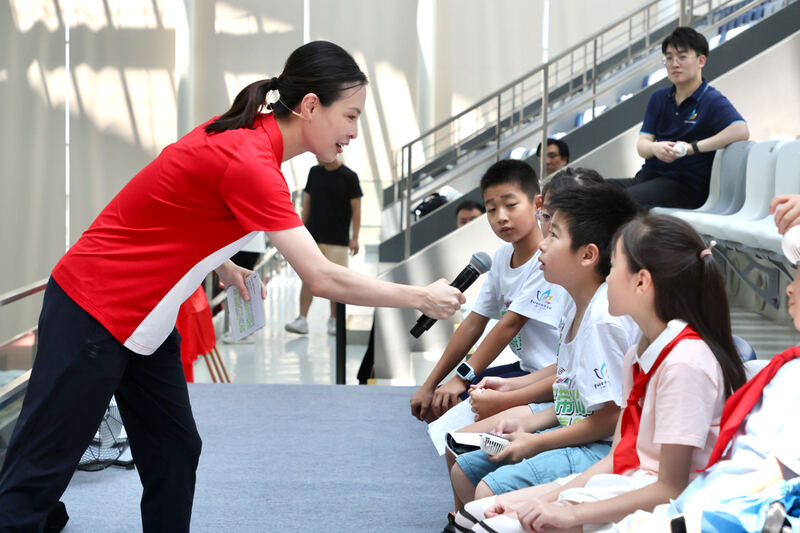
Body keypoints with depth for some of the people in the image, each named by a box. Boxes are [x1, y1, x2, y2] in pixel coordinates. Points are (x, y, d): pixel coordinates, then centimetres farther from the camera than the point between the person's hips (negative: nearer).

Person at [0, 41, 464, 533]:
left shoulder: (246, 133, 2)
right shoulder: (249, 163, -25)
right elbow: (323, 279, -27)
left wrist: (225, 267, 3)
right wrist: (422, 298, -17)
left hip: (143, 320, 9)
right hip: (94, 311, -9)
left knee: (174, 454, 8)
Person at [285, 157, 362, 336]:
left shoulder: (349, 177, -4)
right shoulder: (314, 172, 7)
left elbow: (356, 208, -2)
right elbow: (307, 202, 13)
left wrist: (355, 238, -8)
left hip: (338, 240, -3)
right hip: (313, 238, 3)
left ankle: (334, 321, 14)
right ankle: (302, 320, -5)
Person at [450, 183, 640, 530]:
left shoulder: (605, 317, -21)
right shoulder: (581, 309, 11)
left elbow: (611, 415, -22)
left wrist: (537, 442, -14)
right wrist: (526, 424, 7)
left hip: (602, 449, -11)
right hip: (576, 434, 11)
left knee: (491, 490, -25)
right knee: (463, 471, 13)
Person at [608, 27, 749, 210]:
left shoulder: (712, 101, -2)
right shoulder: (658, 98, 19)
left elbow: (741, 131, -21)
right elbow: (642, 144, 11)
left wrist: (692, 148, -20)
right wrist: (655, 148, -15)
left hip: (686, 186, -7)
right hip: (649, 175, 7)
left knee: (627, 199, -34)